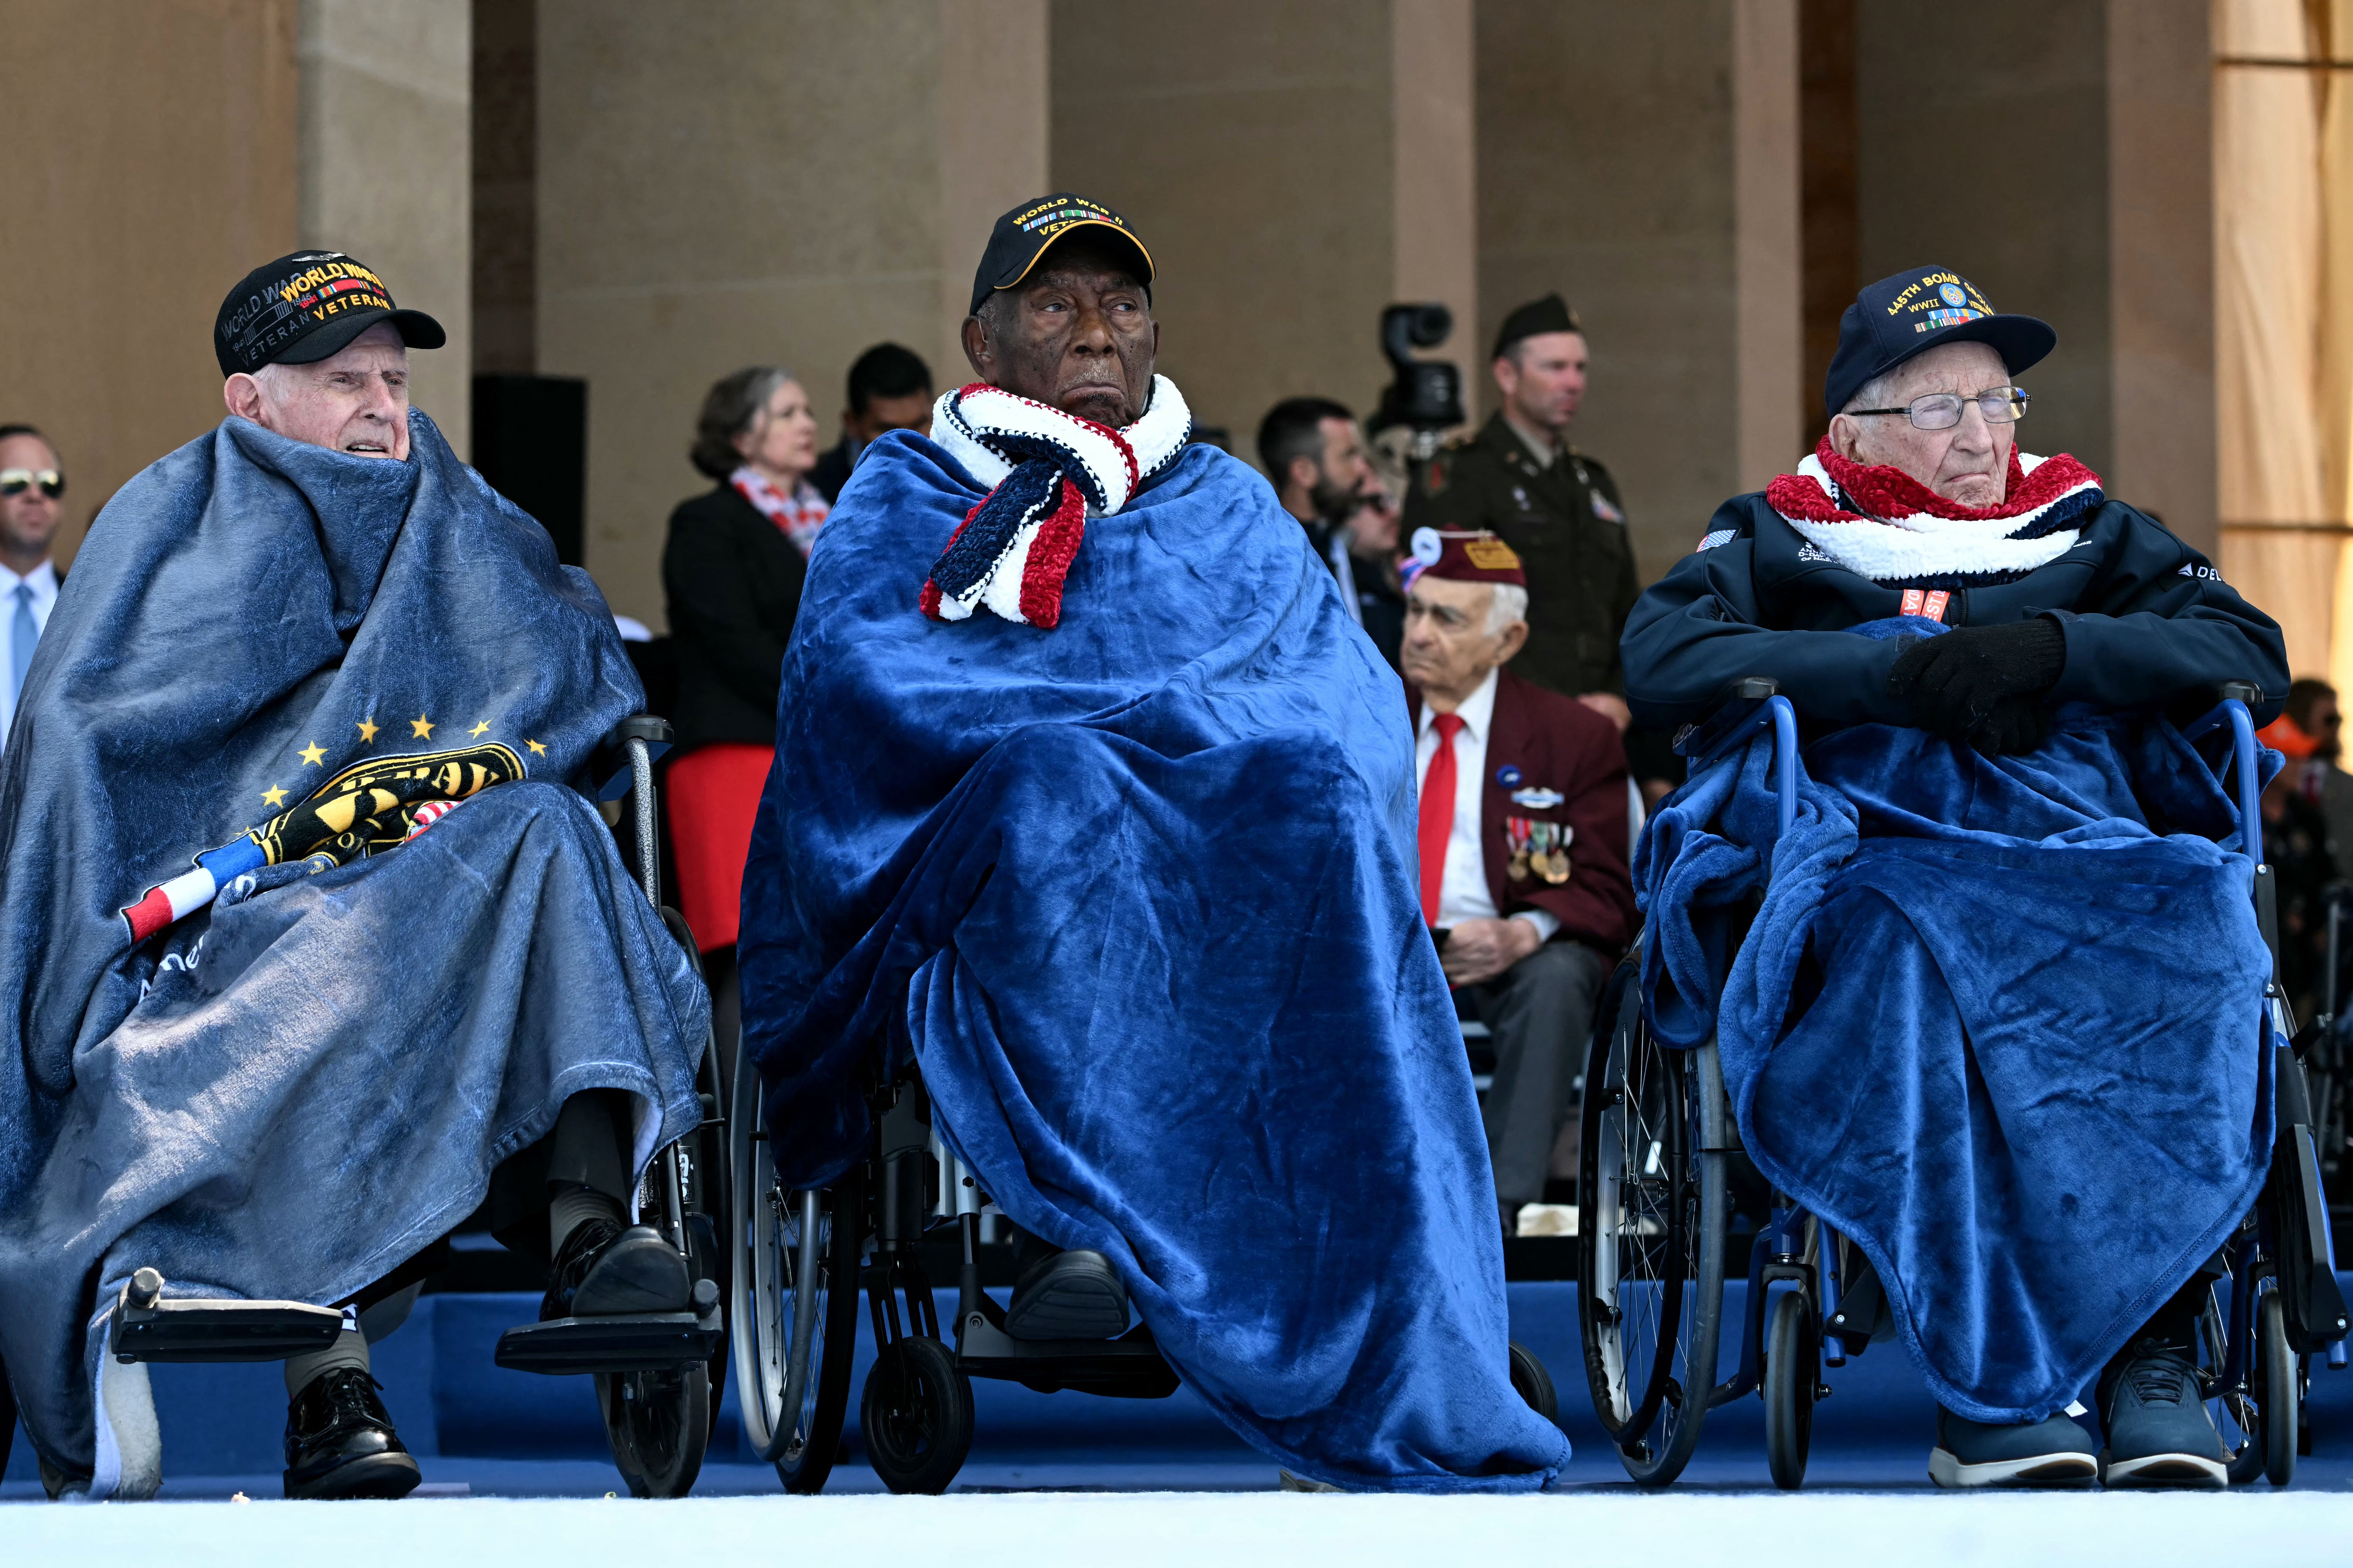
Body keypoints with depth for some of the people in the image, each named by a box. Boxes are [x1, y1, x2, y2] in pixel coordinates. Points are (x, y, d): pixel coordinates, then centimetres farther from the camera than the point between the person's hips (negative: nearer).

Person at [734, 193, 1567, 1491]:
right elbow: (857, 675, -4)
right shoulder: (904, 501, 18)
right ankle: (1075, 1218, -44)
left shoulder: (1231, 512, 24)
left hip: (1222, 899, 2)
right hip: (963, 896, -2)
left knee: (1316, 798, -32)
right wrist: (1177, 706, -8)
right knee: (1052, 779, -35)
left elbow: (1348, 705, 6)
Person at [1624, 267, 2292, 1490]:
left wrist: (2053, 649, -3)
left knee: (2193, 936, -35)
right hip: (1871, 855, -2)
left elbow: (2249, 653, 13)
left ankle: (2155, 1354, -34)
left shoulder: (2088, 534, 28)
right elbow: (1661, 659, 1)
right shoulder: (1779, 540, 22)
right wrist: (1904, 675, -8)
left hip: (2092, 856, 2)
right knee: (1903, 963, -40)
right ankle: (1980, 1383, -42)